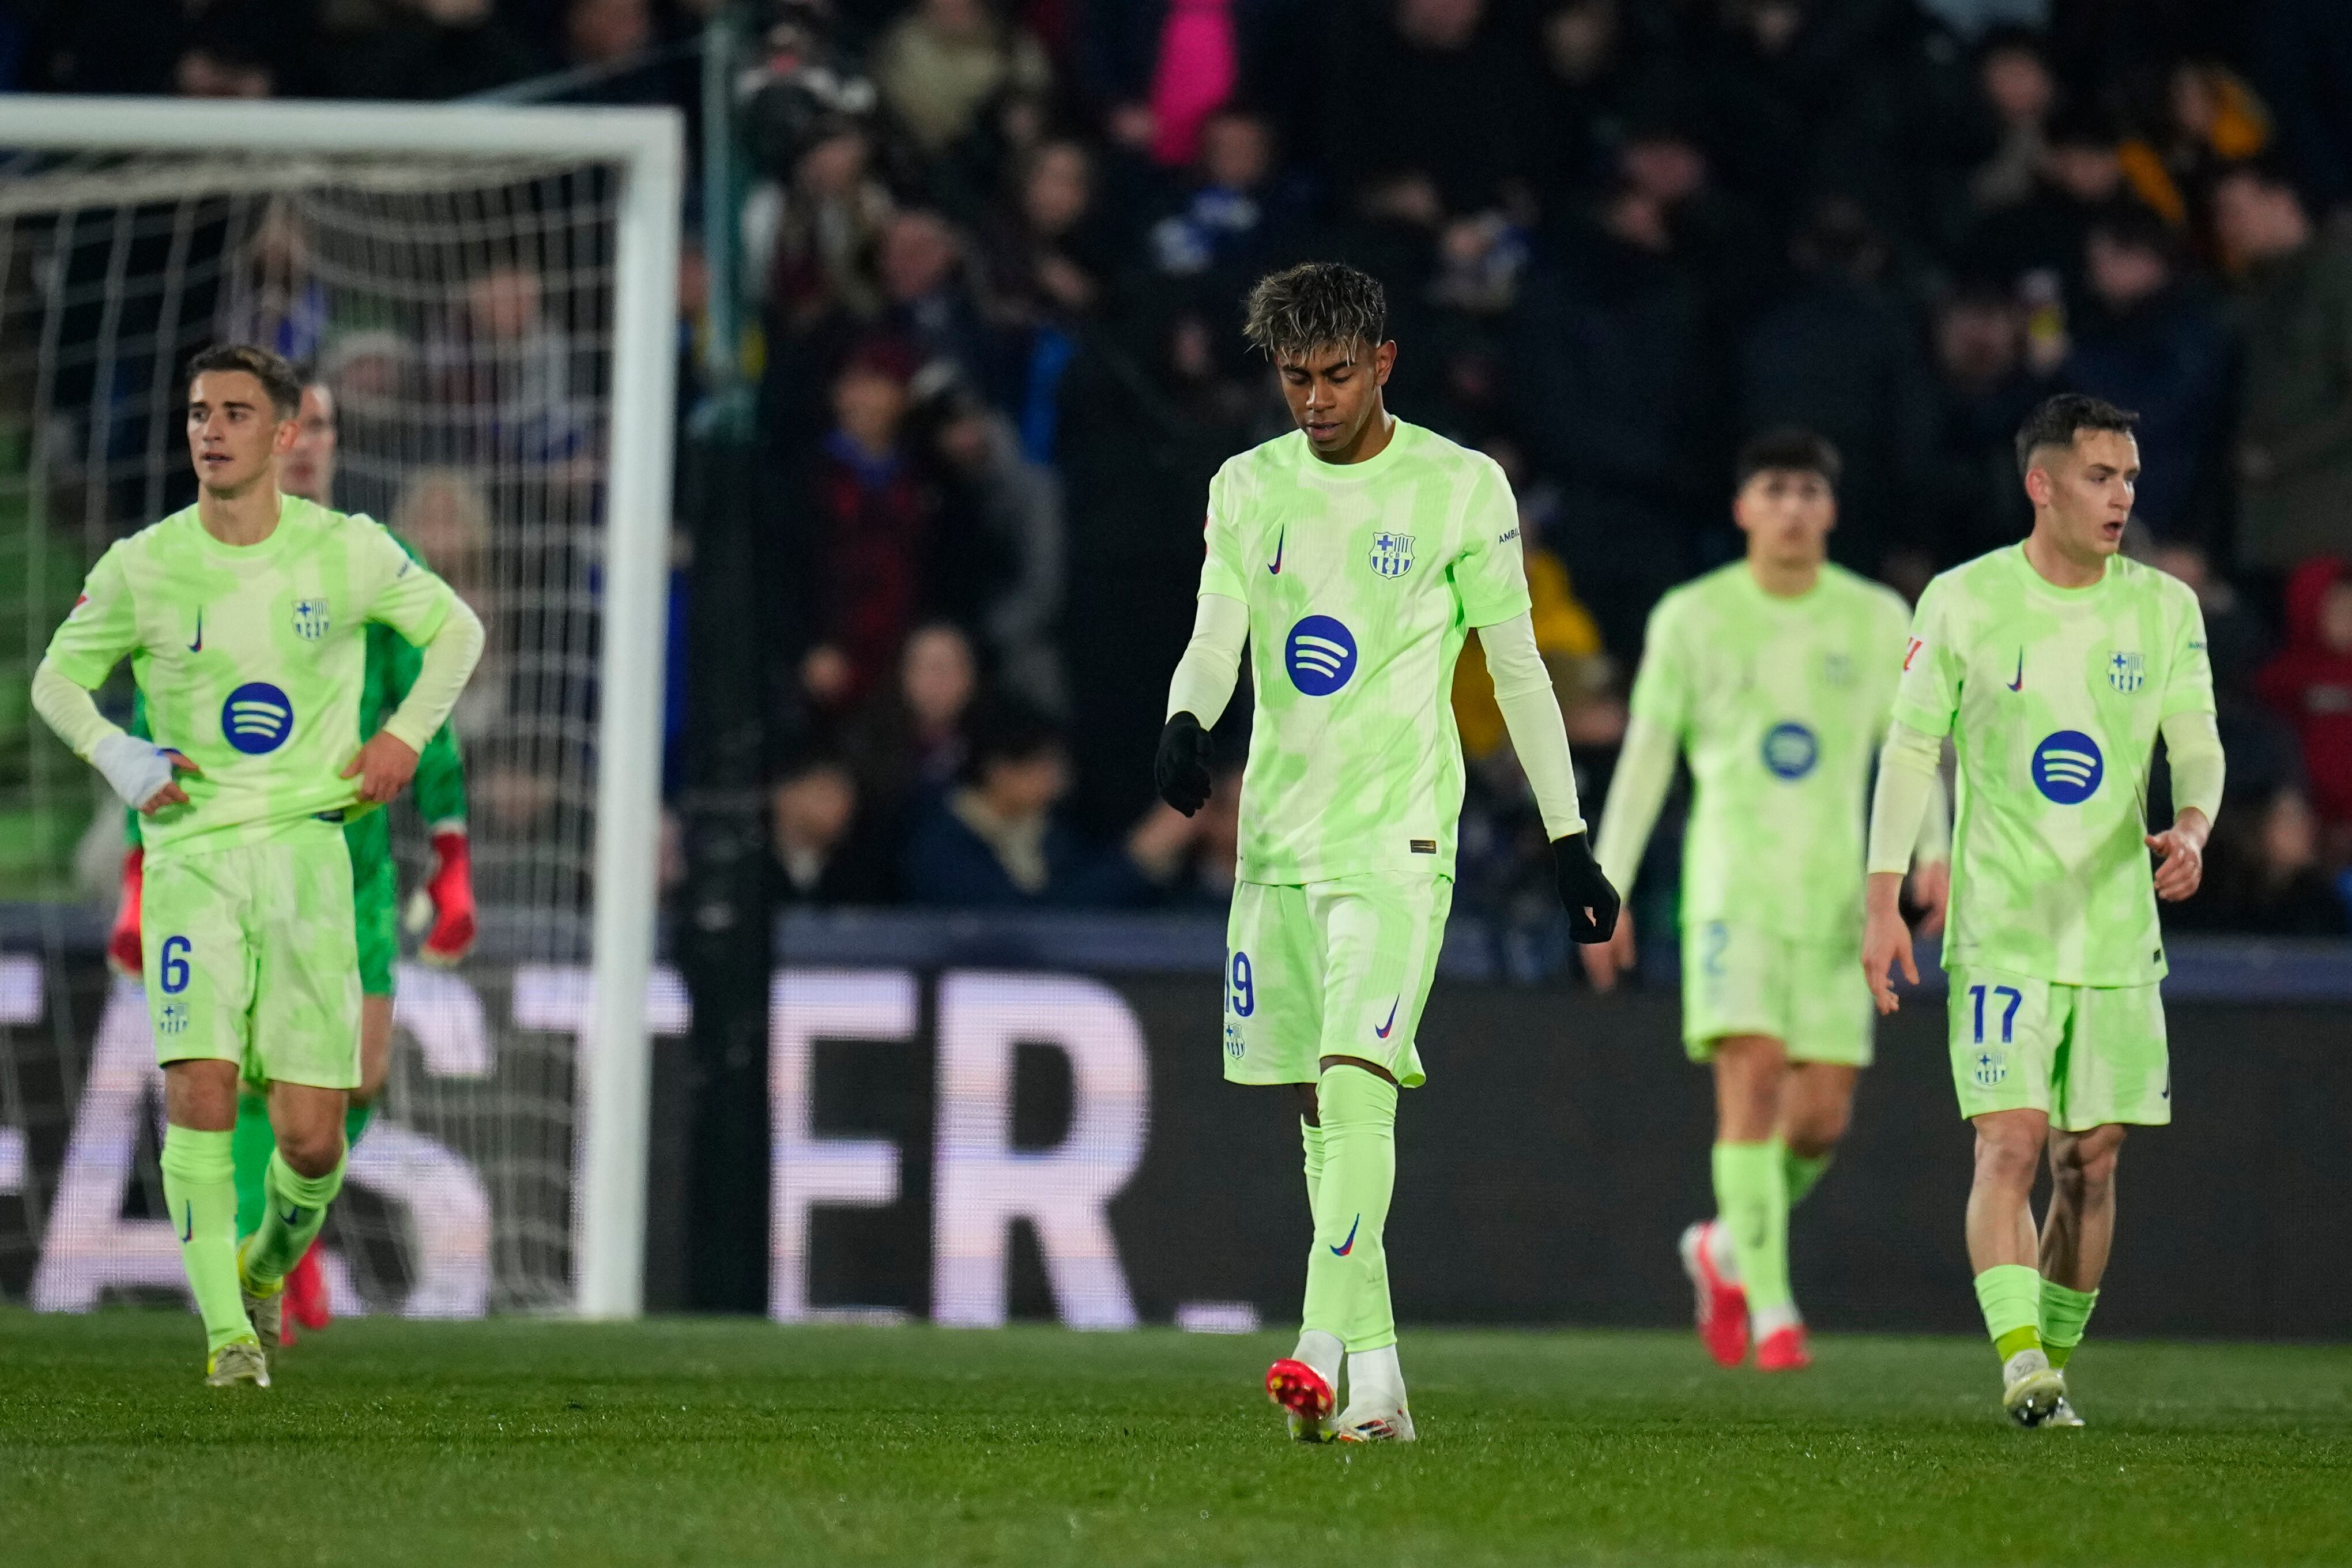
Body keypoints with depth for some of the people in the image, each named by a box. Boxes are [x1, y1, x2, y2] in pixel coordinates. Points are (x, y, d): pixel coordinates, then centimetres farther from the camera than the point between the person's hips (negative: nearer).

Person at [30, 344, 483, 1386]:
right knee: (199, 1087, -19)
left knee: (311, 1138, -2)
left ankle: (269, 1263, 30)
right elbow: (56, 677, 12)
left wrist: (407, 734, 1)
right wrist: (113, 754, -7)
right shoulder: (143, 568, -1)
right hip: (190, 849, 0)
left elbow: (456, 630, 15)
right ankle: (225, 1329, -11)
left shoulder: (345, 552, -1)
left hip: (308, 845, 0)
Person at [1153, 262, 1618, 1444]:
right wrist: (1186, 726, -22)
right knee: (1317, 1104, 6)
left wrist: (1570, 842, 6)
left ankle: (1327, 1349, -28)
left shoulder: (1460, 488, 0)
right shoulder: (1249, 489, 10)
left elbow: (1517, 669, 5)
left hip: (1397, 835, -5)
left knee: (1357, 1080, -19)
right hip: (1279, 833, 5)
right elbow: (1215, 639, 1)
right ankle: (1377, 1381, 11)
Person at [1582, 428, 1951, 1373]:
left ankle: (1727, 1243, 26)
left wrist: (1934, 850, -4)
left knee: (1824, 1113, -2)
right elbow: (1646, 753, 8)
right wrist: (1609, 886, 4)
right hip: (1731, 879, -2)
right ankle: (1770, 1306, -15)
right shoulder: (1691, 618, 4)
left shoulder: (1878, 620, 8)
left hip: (1834, 891, 2)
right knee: (1752, 1076, -17)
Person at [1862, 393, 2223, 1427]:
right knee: (2011, 1144, -15)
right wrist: (1882, 901, -4)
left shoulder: (2164, 608, 5)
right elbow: (1910, 750, 2)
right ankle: (2020, 1361, -23)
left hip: (2118, 932, 3)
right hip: (2000, 932, -3)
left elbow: (2198, 745, 4)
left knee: (2089, 1161, 5)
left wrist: (2191, 826, -18)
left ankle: (2055, 1363, 17)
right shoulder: (1963, 603, -2)